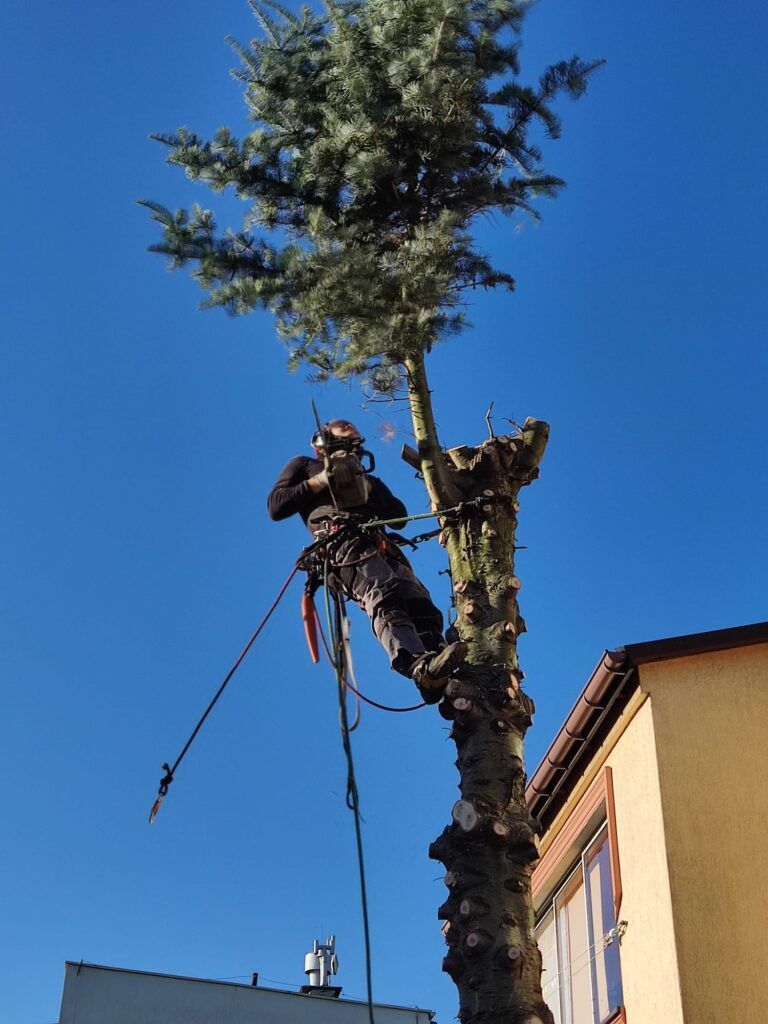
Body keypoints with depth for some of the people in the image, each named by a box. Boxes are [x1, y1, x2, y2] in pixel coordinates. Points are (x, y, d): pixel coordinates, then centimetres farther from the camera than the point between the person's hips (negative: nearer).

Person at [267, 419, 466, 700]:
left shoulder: (366, 477, 43)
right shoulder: (305, 465, 33)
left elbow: (399, 516, 29)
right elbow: (275, 507, 18)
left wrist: (371, 489, 15)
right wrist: (319, 483, 10)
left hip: (382, 547, 5)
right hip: (341, 541, -5)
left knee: (419, 600, -24)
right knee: (384, 596, -34)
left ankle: (441, 682, -46)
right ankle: (420, 666, -58)